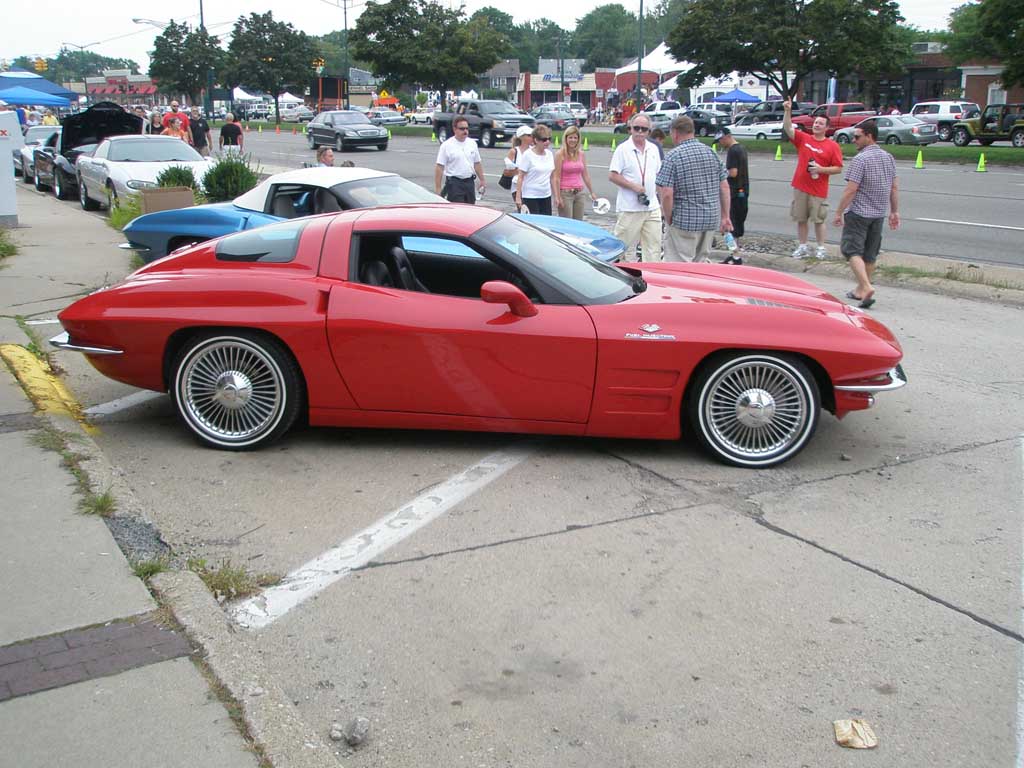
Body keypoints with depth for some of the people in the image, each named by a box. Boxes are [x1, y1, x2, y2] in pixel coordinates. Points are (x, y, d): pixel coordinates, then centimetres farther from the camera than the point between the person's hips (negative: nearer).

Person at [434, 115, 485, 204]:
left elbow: (477, 163, 17)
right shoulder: (446, 145, -8)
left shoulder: (472, 143, 10)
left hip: (469, 182, 6)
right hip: (454, 183, -6)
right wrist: (438, 188, -15)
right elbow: (439, 167, -10)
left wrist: (482, 180, 13)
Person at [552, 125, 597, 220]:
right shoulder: (560, 154, -6)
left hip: (579, 193, 5)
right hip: (565, 193, -5)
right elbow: (556, 177, -10)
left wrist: (592, 193, 15)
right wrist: (557, 197, -16)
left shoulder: (582, 154, 9)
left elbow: (586, 175, 16)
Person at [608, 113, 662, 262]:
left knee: (654, 246, 5)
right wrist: (634, 186, -16)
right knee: (624, 246, -2)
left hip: (652, 207, 6)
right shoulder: (623, 149, -5)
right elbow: (612, 176, -9)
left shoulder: (653, 149, 12)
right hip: (629, 209, -5)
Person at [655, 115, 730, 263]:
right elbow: (724, 187, 9)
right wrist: (725, 216, 14)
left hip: (684, 222, -6)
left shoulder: (673, 156, -10)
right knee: (701, 263, 18)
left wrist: (668, 220, -6)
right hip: (711, 221, 6)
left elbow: (667, 194, -17)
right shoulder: (711, 152, 8)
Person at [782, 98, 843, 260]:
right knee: (801, 219, 9)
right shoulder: (803, 139, 5)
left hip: (819, 190, -3)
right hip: (800, 187, 3)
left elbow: (838, 168, -3)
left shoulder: (832, 146, -2)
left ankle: (821, 248, 13)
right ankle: (802, 247, 19)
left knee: (819, 220, 3)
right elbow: (788, 128, -7)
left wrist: (821, 169, -16)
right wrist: (787, 111, -20)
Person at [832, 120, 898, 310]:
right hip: (879, 214, 8)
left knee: (852, 250, -4)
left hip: (858, 213, -8)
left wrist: (839, 212, -13)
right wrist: (894, 211, 18)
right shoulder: (888, 157, 9)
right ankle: (860, 290, 25)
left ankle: (866, 287, -22)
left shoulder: (860, 159, -16)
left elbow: (851, 189, -20)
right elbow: (895, 187, 12)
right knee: (870, 254, 15)